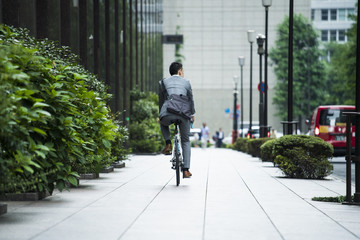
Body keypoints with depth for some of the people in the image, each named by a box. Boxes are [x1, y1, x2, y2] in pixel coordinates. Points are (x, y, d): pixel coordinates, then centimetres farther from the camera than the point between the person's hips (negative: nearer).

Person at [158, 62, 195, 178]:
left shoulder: (163, 83, 18)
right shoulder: (186, 82, 17)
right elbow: (191, 100, 25)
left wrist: (160, 116, 37)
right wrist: (192, 114, 40)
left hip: (168, 113, 0)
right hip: (184, 114, 0)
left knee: (163, 123, 37)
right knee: (186, 141, 16)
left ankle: (168, 144, 15)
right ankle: (186, 170, 5)